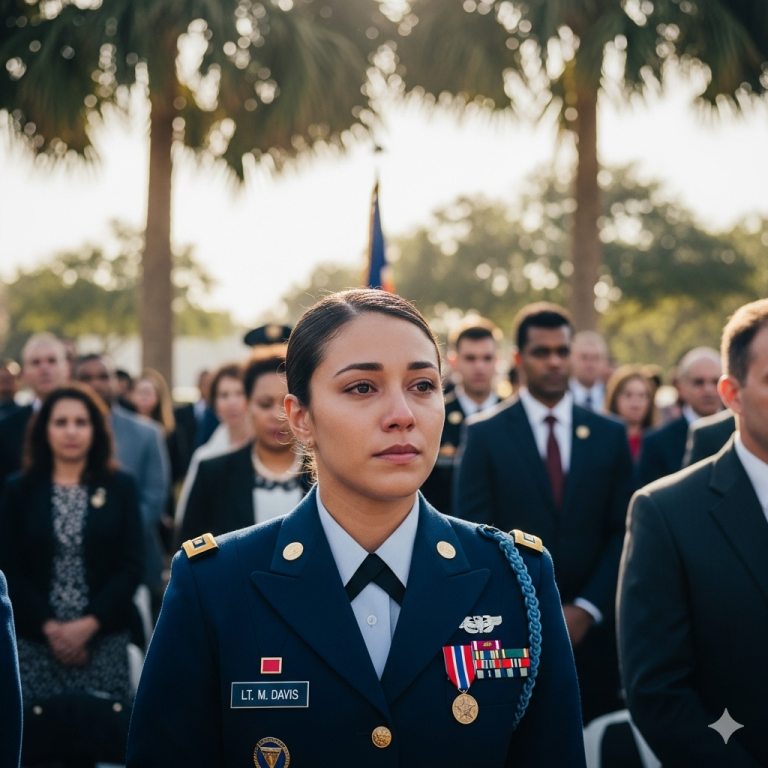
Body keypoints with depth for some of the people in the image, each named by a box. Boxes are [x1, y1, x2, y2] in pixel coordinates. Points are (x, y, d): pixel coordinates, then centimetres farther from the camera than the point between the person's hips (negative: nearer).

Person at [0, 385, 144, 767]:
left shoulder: (120, 487, 6)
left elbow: (131, 566, 1)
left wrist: (89, 624, -9)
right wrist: (49, 626, -9)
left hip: (104, 639, 0)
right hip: (36, 641, 0)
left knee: (98, 732, -6)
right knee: (36, 735, -4)